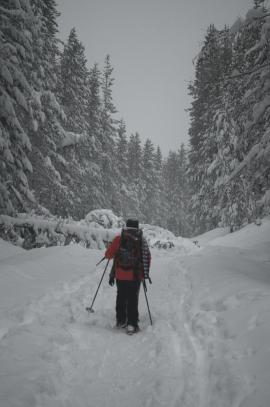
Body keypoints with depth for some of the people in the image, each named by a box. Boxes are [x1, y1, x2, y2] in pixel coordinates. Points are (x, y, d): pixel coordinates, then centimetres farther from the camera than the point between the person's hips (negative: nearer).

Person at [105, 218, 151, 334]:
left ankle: (120, 321, 27)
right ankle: (131, 324, 3)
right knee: (133, 300, 7)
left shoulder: (118, 239, -6)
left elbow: (108, 255, -1)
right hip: (135, 276, -1)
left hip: (120, 276, 1)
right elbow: (147, 258, 0)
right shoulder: (141, 240, -4)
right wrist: (145, 273, 11)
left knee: (121, 298, 18)